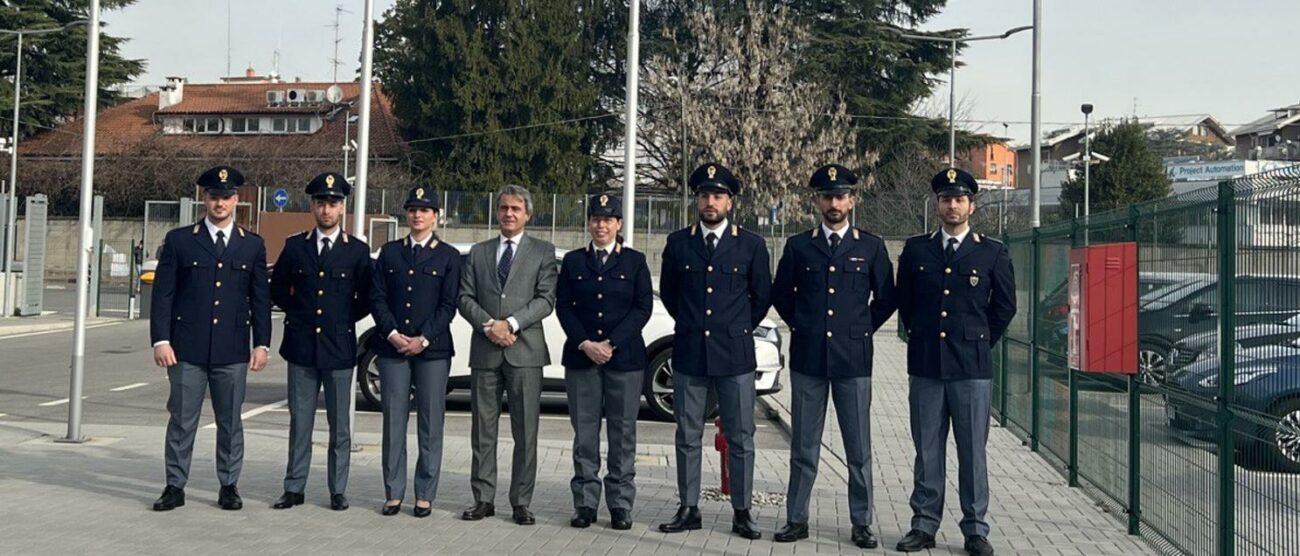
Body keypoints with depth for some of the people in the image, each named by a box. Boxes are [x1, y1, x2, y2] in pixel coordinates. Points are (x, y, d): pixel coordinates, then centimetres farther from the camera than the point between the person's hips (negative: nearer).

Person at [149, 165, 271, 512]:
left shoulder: (253, 245, 8)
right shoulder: (179, 241, 4)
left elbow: (261, 299, 9)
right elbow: (163, 294, 2)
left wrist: (262, 343, 2)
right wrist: (161, 340, -6)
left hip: (233, 351, 1)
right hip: (187, 349, -1)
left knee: (230, 421, 7)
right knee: (181, 421, 3)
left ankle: (229, 486, 18)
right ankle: (175, 486, 13)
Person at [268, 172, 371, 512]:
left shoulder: (358, 251, 1)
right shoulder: (295, 246, 7)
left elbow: (366, 300, 6)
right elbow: (277, 289, 17)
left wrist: (343, 320, 2)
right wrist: (299, 313, 10)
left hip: (339, 347, -2)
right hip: (301, 345, 2)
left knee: (339, 424, 5)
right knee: (299, 421, 7)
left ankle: (337, 491, 12)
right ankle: (294, 488, 14)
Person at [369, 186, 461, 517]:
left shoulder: (448, 256, 5)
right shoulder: (389, 252, 11)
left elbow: (448, 305, -1)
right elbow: (377, 298, 6)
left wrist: (423, 339, -11)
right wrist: (392, 334, -8)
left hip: (432, 350, -2)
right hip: (391, 347, 2)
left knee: (430, 425, 1)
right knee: (393, 423, 4)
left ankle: (425, 496, 9)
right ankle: (394, 493, 12)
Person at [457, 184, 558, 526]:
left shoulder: (543, 252, 7)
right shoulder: (478, 253, 15)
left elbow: (546, 299, -3)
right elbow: (465, 298, 7)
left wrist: (511, 323, -14)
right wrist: (488, 326, -10)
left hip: (525, 350, -2)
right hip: (485, 351, 2)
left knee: (525, 433, 0)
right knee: (483, 430, 6)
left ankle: (521, 503, 7)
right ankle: (484, 499, 13)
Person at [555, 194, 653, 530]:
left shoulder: (634, 261, 6)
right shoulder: (573, 261, 10)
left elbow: (643, 307, -1)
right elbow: (562, 306, 4)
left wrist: (612, 344, -11)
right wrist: (585, 344, -9)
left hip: (625, 358, -1)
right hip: (580, 356, 1)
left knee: (623, 434, 2)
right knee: (584, 433, 4)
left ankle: (620, 505, 9)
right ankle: (585, 504, 11)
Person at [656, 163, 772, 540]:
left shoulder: (751, 245, 1)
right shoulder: (678, 243, 5)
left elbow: (762, 296, 10)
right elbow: (667, 292, 16)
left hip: (735, 355, -1)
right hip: (689, 353, 2)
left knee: (741, 439, 3)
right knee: (687, 437, 7)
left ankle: (742, 513, 12)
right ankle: (688, 510, 17)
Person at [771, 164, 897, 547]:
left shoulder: (871, 247, 4)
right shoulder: (798, 246, 6)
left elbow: (886, 298, 10)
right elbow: (781, 295, 14)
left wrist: (860, 329, 7)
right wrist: (802, 327, 10)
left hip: (853, 359, -1)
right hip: (807, 359, 1)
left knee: (859, 448, 4)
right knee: (803, 447, 7)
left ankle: (862, 524, 14)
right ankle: (796, 520, 15)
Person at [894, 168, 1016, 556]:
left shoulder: (992, 253, 3)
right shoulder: (915, 249, 8)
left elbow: (1004, 306, 9)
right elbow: (903, 302, 16)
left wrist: (978, 343, 9)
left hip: (972, 367, -1)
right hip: (925, 365, 2)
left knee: (973, 451, 3)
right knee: (927, 451, 7)